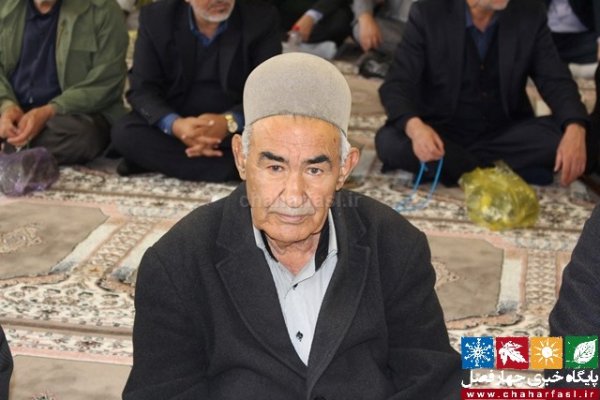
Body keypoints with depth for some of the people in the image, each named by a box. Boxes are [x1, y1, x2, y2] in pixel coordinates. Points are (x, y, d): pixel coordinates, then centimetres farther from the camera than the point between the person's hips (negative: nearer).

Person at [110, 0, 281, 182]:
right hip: (177, 123, 1)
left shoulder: (262, 19, -7)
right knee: (124, 132, -27)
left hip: (239, 126, -1)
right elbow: (142, 89, -9)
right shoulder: (155, 18, -5)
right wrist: (174, 124, -31)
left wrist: (229, 122, -32)